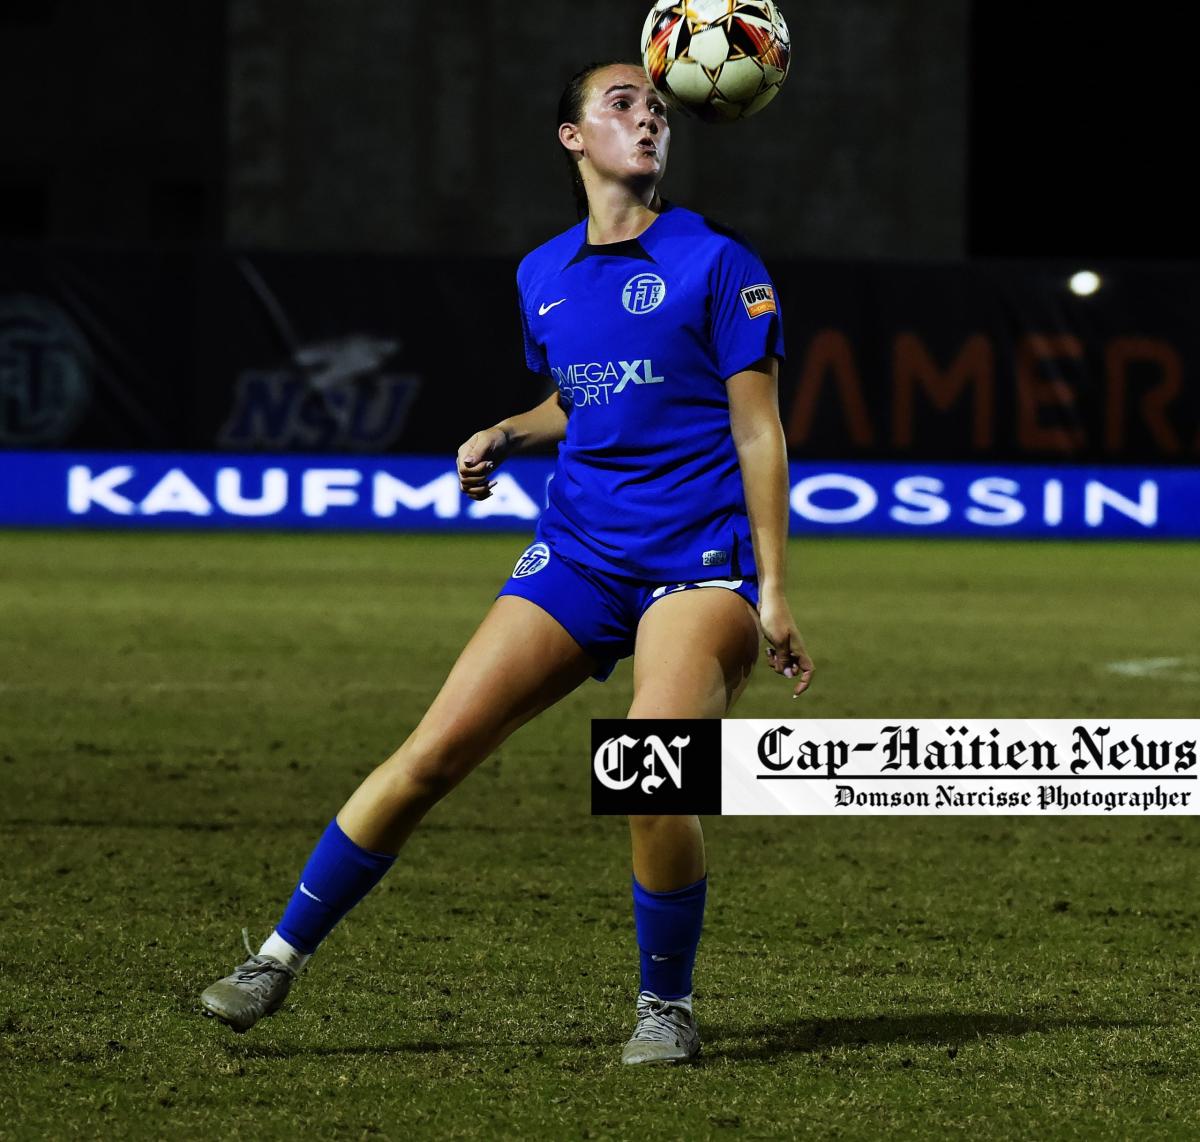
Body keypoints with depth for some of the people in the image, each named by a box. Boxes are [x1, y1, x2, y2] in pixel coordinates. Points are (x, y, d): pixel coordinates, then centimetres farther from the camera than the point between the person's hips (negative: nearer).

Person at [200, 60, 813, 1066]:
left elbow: (759, 432, -2)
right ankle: (281, 957, 3)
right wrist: (506, 437, 7)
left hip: (701, 559, -4)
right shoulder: (542, 277, 13)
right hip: (578, 554, 4)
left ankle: (667, 1004, -2)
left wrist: (773, 592, -7)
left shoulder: (718, 265, -2)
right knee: (434, 753, -6)